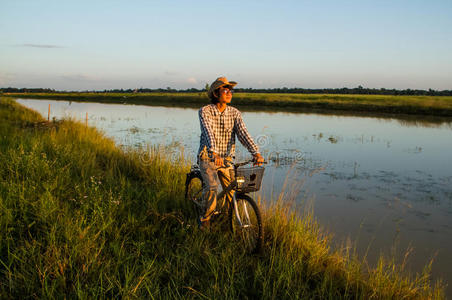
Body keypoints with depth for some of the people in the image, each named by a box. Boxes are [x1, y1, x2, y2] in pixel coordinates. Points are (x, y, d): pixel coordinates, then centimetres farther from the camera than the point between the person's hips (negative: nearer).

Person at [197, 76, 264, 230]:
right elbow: (208, 132, -28)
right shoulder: (205, 111, -11)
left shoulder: (234, 113, -1)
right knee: (212, 186, -24)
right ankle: (205, 218, 0)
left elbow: (243, 132, -13)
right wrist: (214, 153, -45)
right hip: (208, 157, -3)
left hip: (226, 159, 4)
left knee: (232, 191, -4)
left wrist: (256, 152, -30)